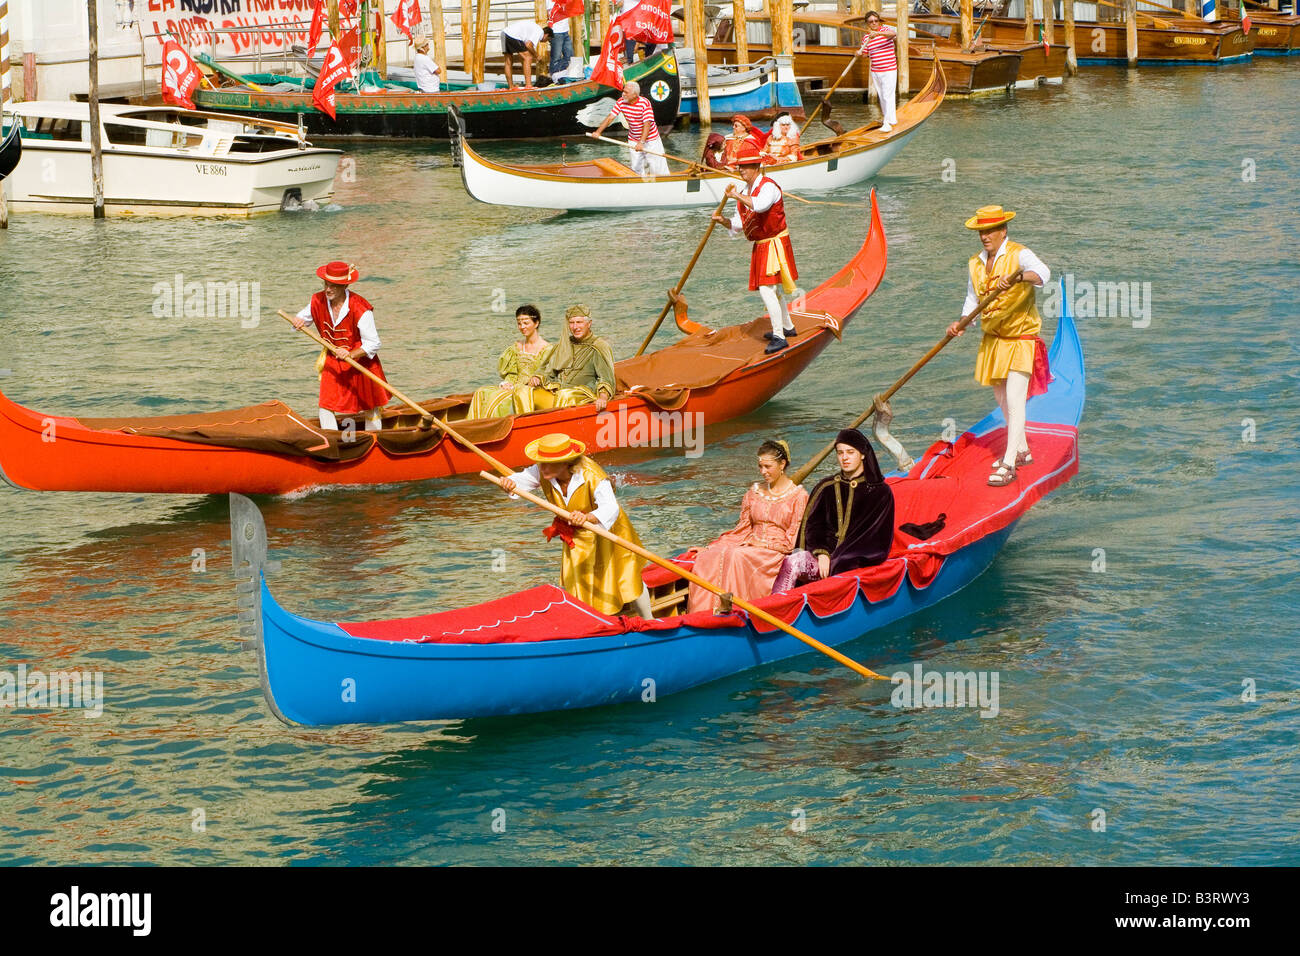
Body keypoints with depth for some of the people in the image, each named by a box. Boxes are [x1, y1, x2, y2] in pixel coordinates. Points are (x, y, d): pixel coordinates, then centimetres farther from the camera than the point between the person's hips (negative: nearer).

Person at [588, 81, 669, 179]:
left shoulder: (645, 103, -24)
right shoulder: (621, 102, -10)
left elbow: (647, 124, -30)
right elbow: (610, 117, -11)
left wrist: (641, 142, -40)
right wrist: (598, 132, -23)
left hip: (650, 138, -4)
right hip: (633, 140, 4)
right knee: (636, 167, 5)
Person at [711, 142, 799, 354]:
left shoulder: (768, 186, -17)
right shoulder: (745, 193, 10)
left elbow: (760, 205, -39)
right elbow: (738, 225, 11)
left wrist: (736, 195, -30)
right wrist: (723, 221, -8)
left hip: (775, 244, -9)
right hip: (761, 247, 9)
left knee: (767, 288, -17)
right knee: (774, 289, 22)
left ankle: (779, 337, -16)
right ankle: (787, 327, 39)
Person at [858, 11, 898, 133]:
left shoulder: (885, 30, -7)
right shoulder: (866, 38, 6)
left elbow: (894, 33, -30)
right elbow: (866, 54, 13)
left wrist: (878, 33, -43)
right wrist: (860, 54, -11)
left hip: (889, 71, -5)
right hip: (875, 71, 5)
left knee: (887, 96, -10)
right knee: (881, 96, 14)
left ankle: (888, 123, -11)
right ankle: (888, 118, 29)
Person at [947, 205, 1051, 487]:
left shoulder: (1018, 254, -14)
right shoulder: (976, 264, 8)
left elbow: (1042, 272, -33)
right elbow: (973, 300, 13)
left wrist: (1018, 276, -53)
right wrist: (960, 323, -6)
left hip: (1021, 340, -7)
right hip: (993, 341, 8)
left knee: (1014, 400, -13)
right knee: (1002, 401, 17)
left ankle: (1009, 465, -14)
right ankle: (1021, 450, 34)